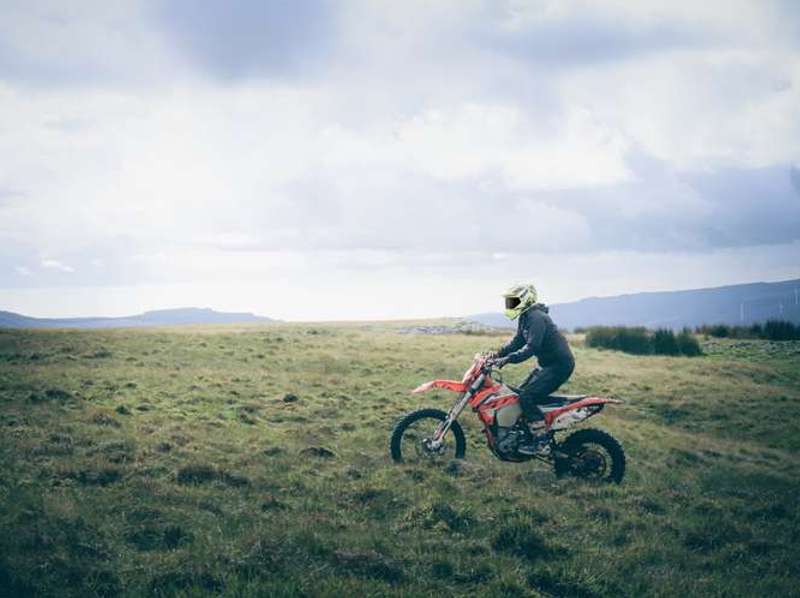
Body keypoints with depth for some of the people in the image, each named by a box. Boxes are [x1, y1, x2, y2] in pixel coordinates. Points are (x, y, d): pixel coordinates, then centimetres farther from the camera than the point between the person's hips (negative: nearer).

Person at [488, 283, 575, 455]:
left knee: (527, 397, -19)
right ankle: (526, 437, 17)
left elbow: (531, 347, -29)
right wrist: (499, 353, 3)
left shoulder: (536, 318, -21)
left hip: (559, 365, -11)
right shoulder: (525, 317, 11)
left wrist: (507, 359, -31)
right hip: (547, 364, 11)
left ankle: (542, 440, -13)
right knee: (520, 393, 11)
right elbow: (518, 341, 16)